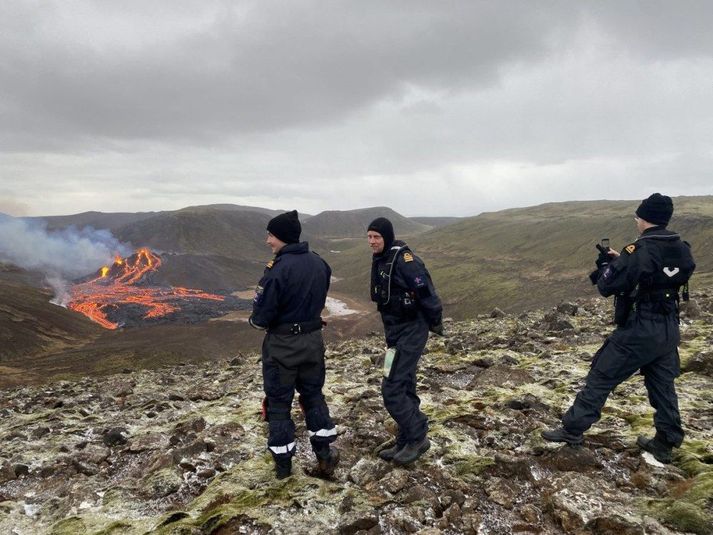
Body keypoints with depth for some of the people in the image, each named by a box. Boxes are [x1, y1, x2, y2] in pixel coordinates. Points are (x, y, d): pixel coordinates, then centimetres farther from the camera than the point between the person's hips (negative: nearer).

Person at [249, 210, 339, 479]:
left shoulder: (278, 270, -23)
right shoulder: (319, 263, -1)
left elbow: (261, 317, -19)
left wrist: (255, 320, 2)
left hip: (282, 345, -6)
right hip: (313, 340, 6)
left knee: (278, 402, 11)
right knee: (313, 395, 20)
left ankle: (283, 463, 23)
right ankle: (324, 455, 24)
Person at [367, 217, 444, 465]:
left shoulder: (403, 259, -19)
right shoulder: (380, 260, 9)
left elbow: (425, 291, -20)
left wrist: (435, 322, -11)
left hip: (410, 333, -9)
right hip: (395, 331, 9)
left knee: (392, 390, -8)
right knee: (404, 388, 15)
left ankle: (418, 437, 9)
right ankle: (406, 442, 26)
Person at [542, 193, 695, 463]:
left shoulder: (639, 250, -19)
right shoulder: (682, 250, 3)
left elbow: (607, 286, -16)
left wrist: (606, 263, 3)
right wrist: (622, 261, 12)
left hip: (639, 330, -7)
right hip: (669, 330, 7)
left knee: (600, 378, 3)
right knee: (663, 385, 18)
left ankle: (573, 429, 10)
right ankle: (666, 443, 27)